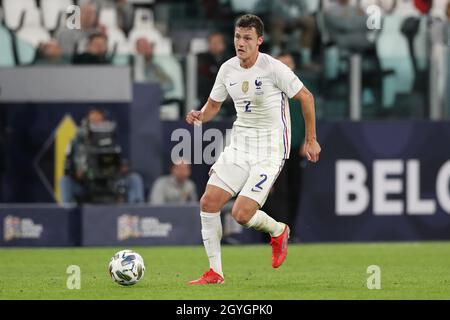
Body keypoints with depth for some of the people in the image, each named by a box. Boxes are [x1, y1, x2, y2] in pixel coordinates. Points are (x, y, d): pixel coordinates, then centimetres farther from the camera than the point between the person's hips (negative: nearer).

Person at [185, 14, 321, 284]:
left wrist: (311, 139, -3)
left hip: (270, 149, -6)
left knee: (241, 214, -16)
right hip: (239, 145, 6)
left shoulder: (273, 68, -15)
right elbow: (214, 104, 16)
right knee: (209, 202, -7)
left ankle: (278, 231, 19)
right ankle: (215, 272, 4)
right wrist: (200, 115, -7)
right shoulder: (228, 69, 2)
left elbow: (306, 97, -6)